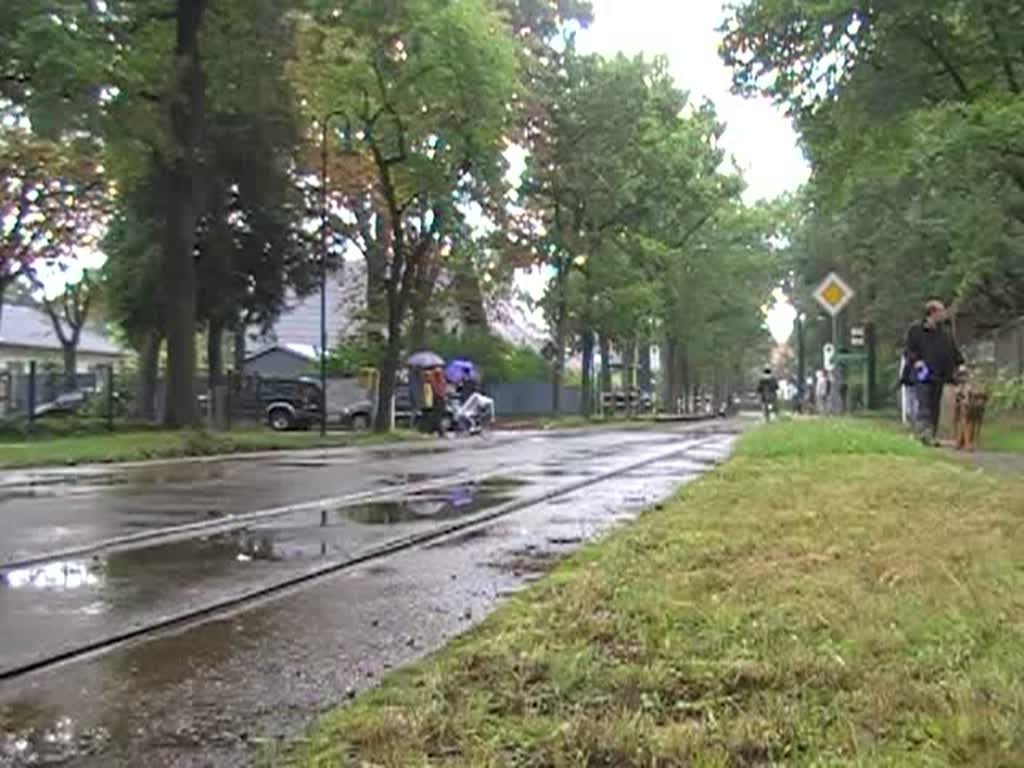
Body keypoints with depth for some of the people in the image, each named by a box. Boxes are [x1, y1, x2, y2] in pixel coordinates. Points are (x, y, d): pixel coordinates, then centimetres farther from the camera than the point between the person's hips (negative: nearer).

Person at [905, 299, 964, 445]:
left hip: (939, 377, 6)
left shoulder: (945, 332, 15)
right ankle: (925, 434, -20)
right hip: (923, 377, -6)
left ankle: (933, 436, 15)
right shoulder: (916, 330, -1)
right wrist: (916, 362, -19)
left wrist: (960, 364, 5)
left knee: (935, 408, 10)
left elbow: (954, 351, 18)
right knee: (925, 407, -13)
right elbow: (910, 350, -4)